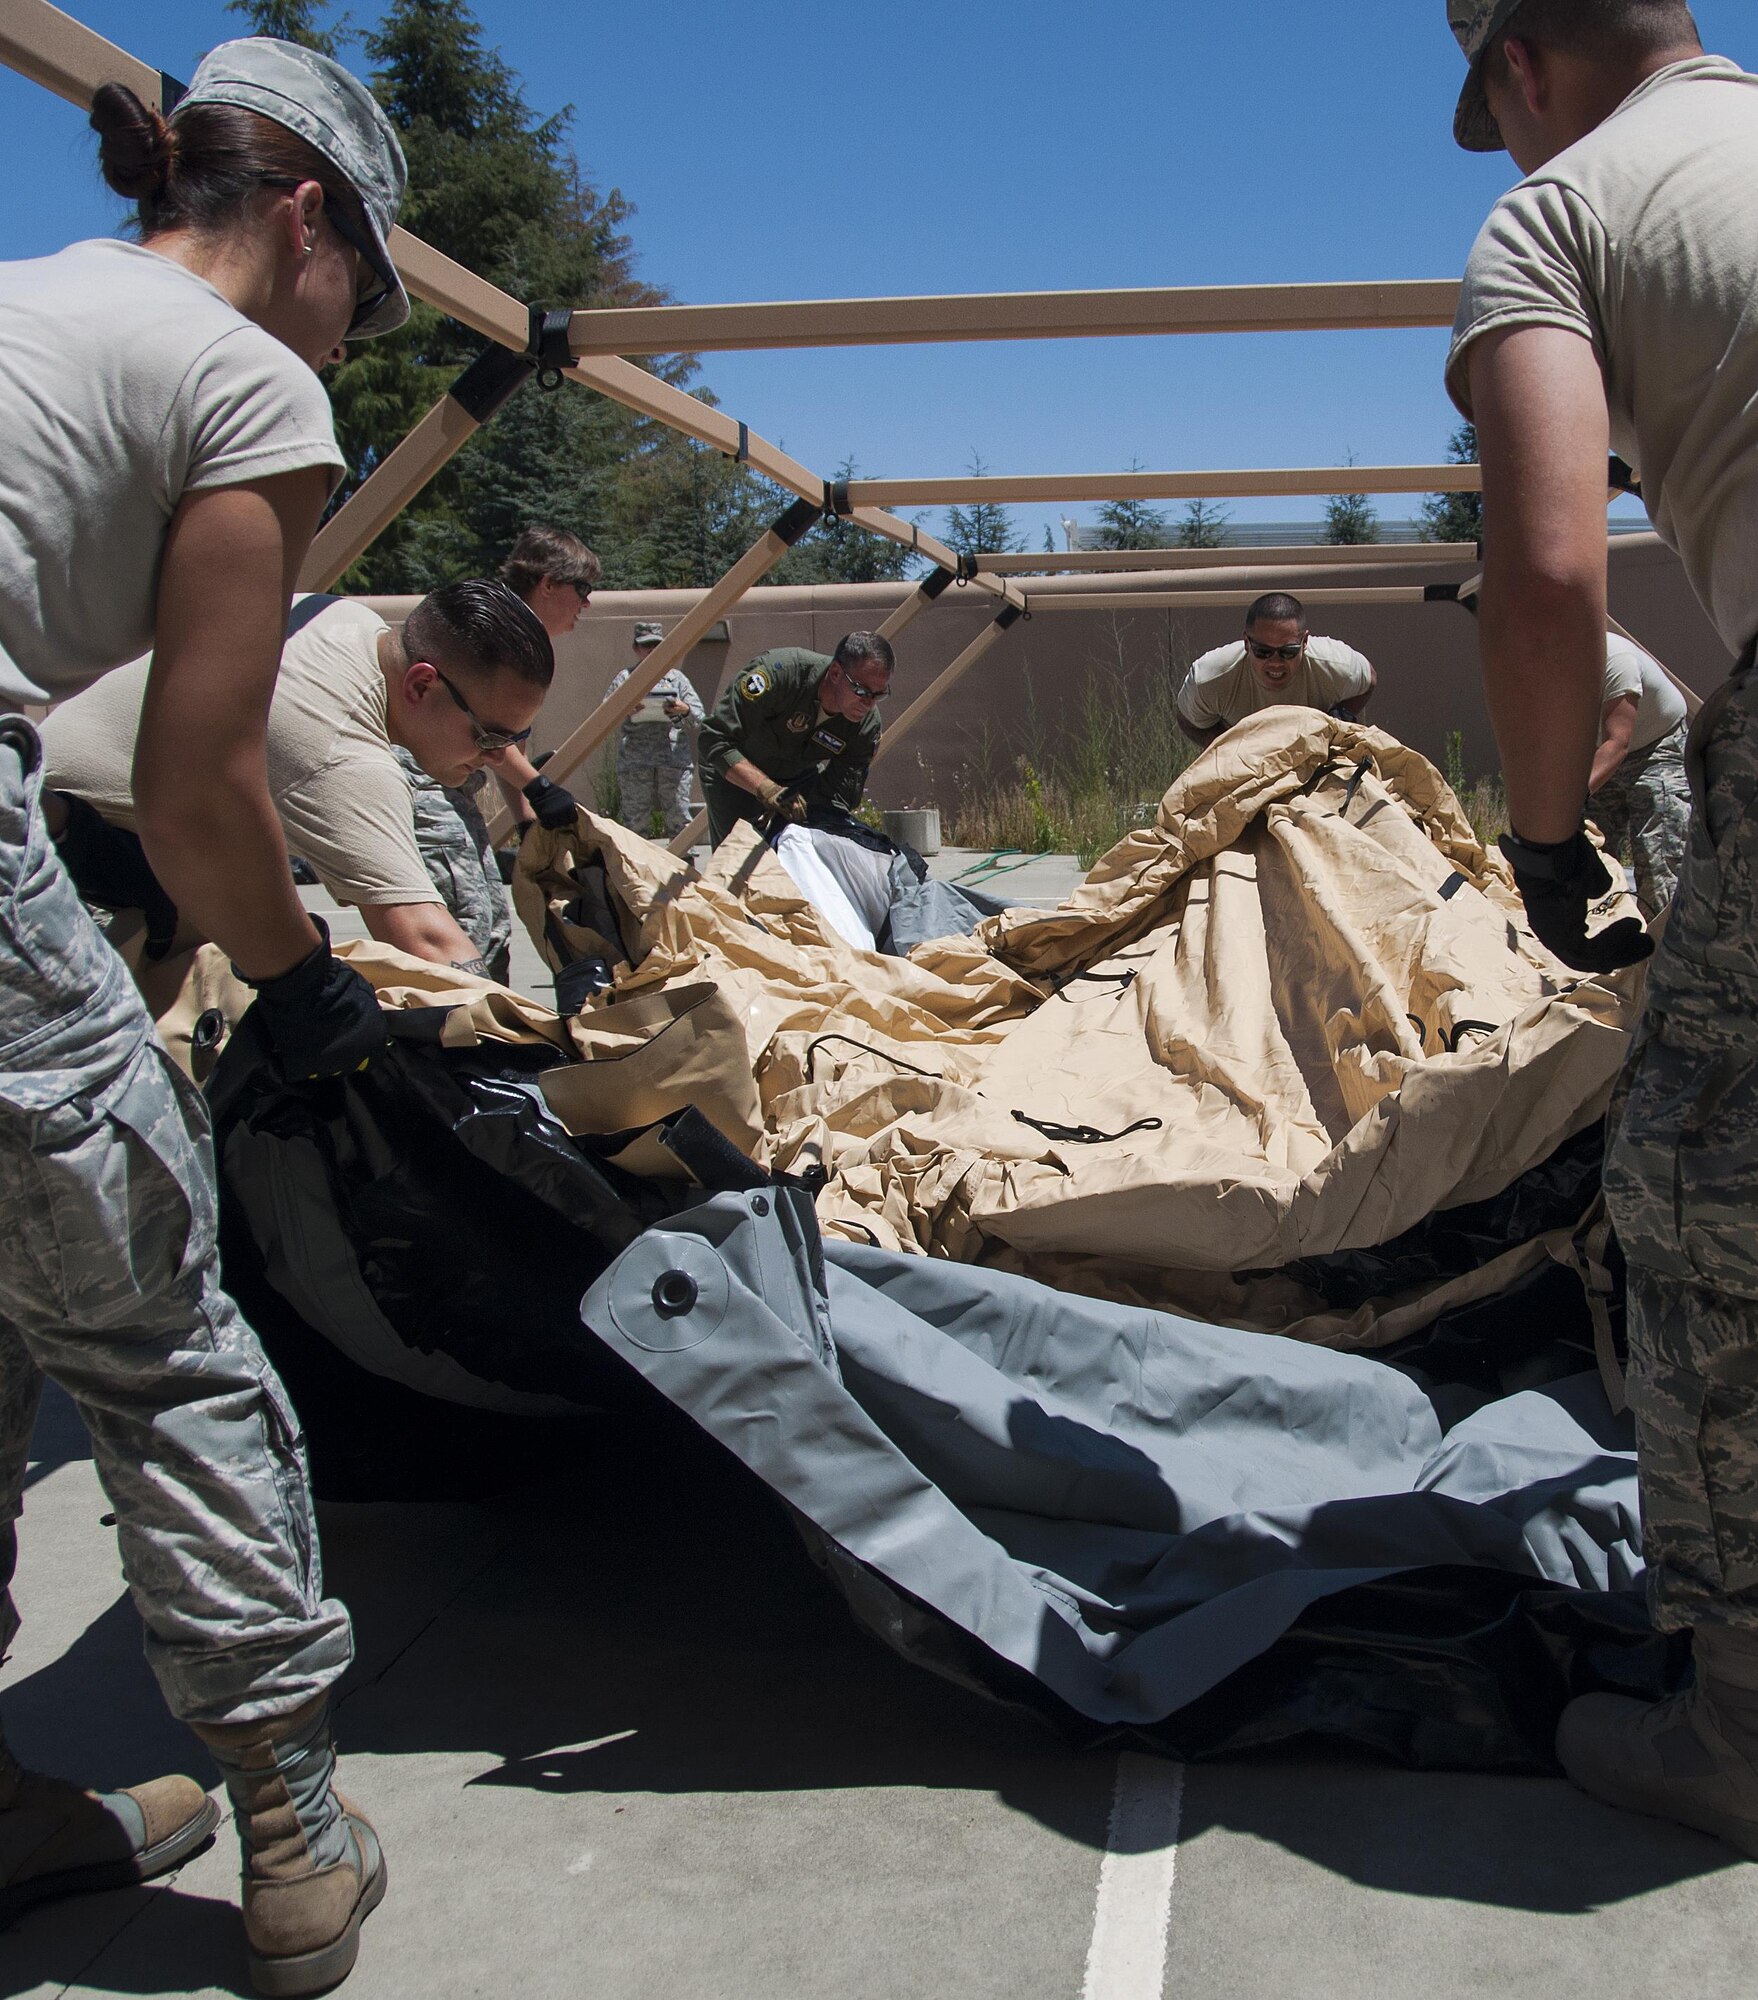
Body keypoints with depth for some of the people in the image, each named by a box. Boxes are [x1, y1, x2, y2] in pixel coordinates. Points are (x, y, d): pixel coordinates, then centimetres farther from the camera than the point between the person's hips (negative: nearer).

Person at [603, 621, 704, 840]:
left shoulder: (676, 677, 17)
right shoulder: (626, 678, 15)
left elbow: (699, 714, 11)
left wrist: (684, 710, -12)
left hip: (675, 758, 1)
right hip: (634, 761, 0)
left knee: (678, 814, -4)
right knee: (635, 816, -3)